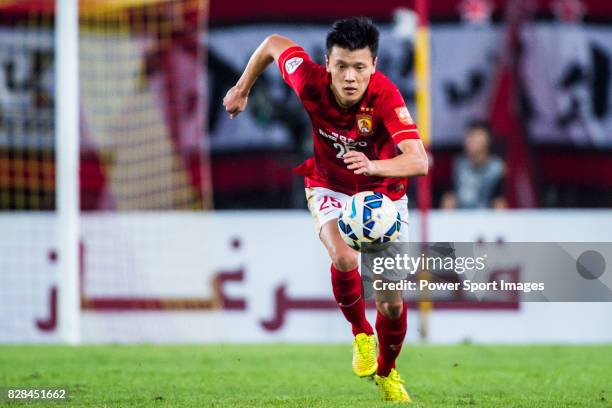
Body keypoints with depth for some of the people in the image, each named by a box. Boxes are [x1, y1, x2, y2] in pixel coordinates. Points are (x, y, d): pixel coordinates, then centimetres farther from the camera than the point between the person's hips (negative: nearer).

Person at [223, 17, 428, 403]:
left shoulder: (385, 96, -34)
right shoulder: (311, 82, -27)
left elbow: (419, 161, -46)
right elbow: (273, 44, -6)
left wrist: (374, 166, -64)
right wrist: (242, 90, 6)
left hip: (383, 194, -1)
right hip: (330, 188, 1)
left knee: (392, 303, -1)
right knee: (345, 260, -31)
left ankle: (387, 372, 31)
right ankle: (361, 335, -1)